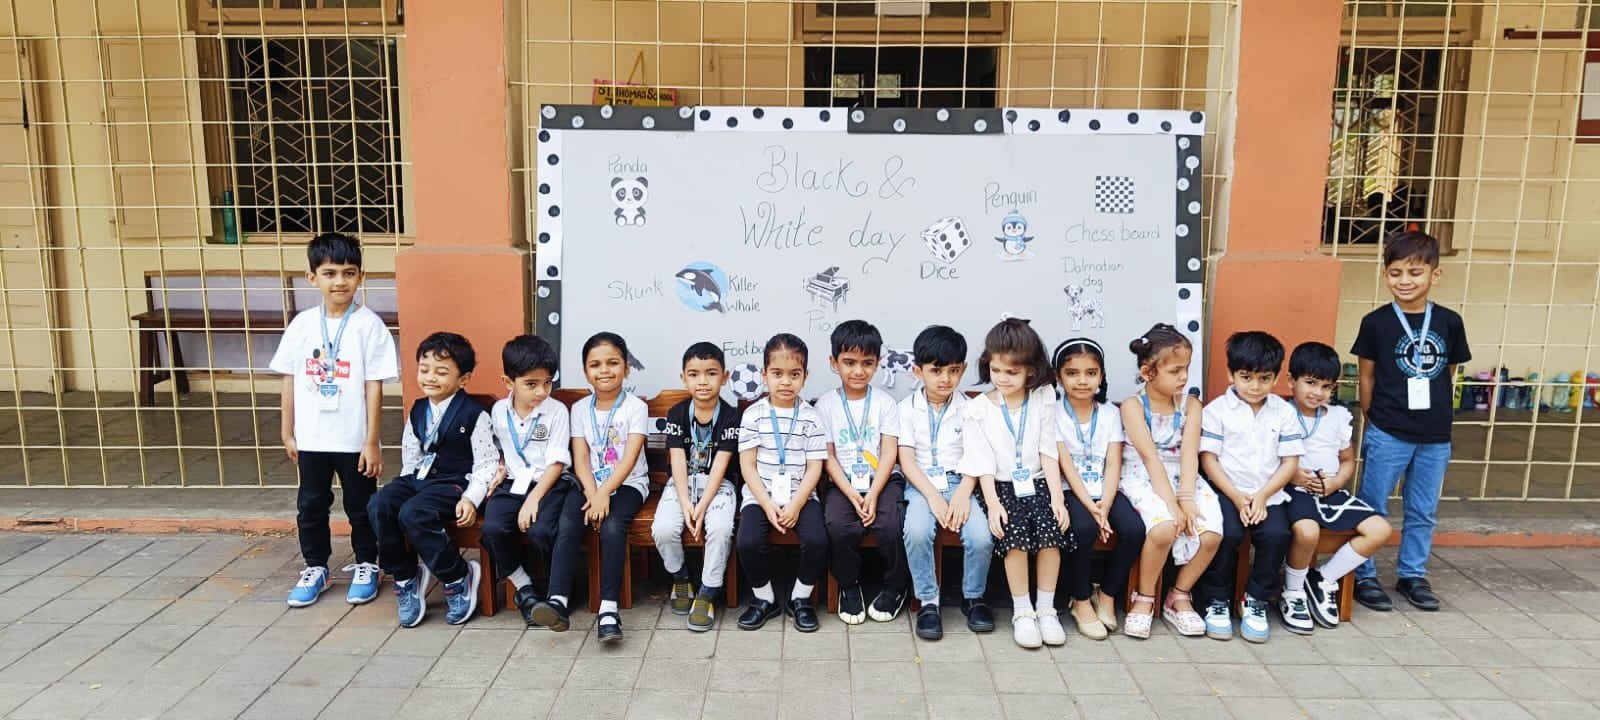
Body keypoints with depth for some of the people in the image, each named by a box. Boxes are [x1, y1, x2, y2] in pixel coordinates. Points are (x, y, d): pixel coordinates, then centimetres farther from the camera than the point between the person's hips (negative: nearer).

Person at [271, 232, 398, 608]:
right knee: (310, 506, 15)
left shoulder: (369, 325, -10)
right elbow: (290, 381, 6)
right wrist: (288, 433, 7)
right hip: (311, 438, 3)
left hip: (354, 439, -3)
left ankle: (366, 566, 29)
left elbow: (374, 387, -10)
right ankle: (315, 568, 32)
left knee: (361, 506, 11)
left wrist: (372, 441, -11)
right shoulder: (302, 324, 0)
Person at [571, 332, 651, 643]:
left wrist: (604, 493, -24)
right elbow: (580, 459, 0)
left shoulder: (635, 407, -3)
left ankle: (609, 608, -33)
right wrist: (592, 494, -18)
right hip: (591, 486, 3)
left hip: (628, 483, -3)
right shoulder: (580, 409, 8)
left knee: (612, 526, -32)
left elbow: (629, 459, -12)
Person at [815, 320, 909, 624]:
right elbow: (828, 456, -1)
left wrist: (873, 495, -15)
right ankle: (849, 586, 0)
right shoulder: (826, 404, 3)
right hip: (843, 484, 0)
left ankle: (895, 587, 2)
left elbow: (889, 453, -3)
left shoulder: (885, 402, 3)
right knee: (839, 527, -27)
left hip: (882, 480, 0)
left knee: (891, 526, -26)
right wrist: (852, 495, -13)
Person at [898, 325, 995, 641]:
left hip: (959, 483, 1)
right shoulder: (908, 408, 1)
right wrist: (933, 496, -17)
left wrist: (963, 493, -17)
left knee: (982, 537, -24)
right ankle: (928, 602, -13)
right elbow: (907, 461, -4)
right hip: (921, 484, -1)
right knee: (917, 532, -32)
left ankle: (973, 597, 3)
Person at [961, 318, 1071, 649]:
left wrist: (1057, 497, -7)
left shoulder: (1043, 401, 5)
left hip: (1037, 483, 2)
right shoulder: (978, 409, 1)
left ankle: (1046, 608, -11)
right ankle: (1022, 612, -14)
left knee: (1051, 527, -26)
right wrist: (992, 503, -15)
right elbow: (983, 463, -3)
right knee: (1015, 531, -28)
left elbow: (1048, 454, 2)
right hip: (1001, 486, -1)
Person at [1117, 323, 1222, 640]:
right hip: (1144, 481, -4)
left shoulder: (1191, 405, 5)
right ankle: (1144, 599, -7)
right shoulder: (1133, 406, -7)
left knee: (1211, 534, -21)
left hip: (1183, 480, 4)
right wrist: (1171, 503, -23)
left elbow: (1189, 454, -7)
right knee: (1164, 528, -32)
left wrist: (1186, 498, -21)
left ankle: (1179, 596, 5)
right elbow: (1151, 458, -15)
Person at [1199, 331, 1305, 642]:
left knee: (1277, 534, -24)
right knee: (1228, 533, -28)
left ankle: (1256, 601, -4)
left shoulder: (1284, 412, 7)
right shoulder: (1217, 410, -1)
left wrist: (1262, 496, -10)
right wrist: (1237, 497, -14)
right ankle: (1218, 600, -6)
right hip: (1227, 491, -2)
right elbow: (1209, 459, -4)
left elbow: (1290, 462, 4)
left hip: (1269, 494, 2)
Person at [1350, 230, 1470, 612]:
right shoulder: (1376, 322, -7)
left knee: (1423, 511, 14)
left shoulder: (1449, 322, 0)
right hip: (1388, 435, -3)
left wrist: (1436, 414, 7)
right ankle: (1362, 576, 16)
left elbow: (1448, 373, 10)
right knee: (1371, 508, 4)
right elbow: (1366, 376, 0)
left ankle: (1412, 575, 29)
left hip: (1436, 436, 3)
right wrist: (1378, 420, 1)